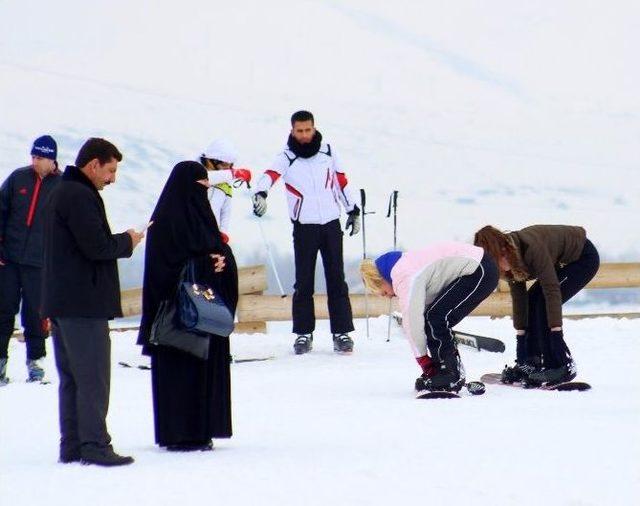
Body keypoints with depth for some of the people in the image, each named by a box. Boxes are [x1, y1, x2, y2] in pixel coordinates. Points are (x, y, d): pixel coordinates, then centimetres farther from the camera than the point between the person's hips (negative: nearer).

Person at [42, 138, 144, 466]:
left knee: (71, 377, 12)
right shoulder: (80, 197, -15)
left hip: (60, 303, 10)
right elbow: (97, 246, -21)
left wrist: (120, 242, 12)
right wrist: (128, 241, -4)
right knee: (93, 377, -7)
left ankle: (71, 445, 14)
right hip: (84, 303, -10)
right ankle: (94, 445, -8)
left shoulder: (59, 194, 18)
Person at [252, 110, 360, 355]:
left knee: (336, 280, 2)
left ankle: (341, 332, 5)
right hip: (304, 227, -2)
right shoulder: (287, 157, -6)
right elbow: (271, 174, -25)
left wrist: (353, 210, 18)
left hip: (331, 224, 2)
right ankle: (304, 333, 8)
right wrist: (260, 193, -45)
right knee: (304, 282, 0)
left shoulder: (328, 151, 4)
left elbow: (341, 181, 14)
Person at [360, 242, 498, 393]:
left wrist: (422, 358, -10)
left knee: (435, 318, -14)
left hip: (481, 272, -11)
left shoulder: (406, 278, -18)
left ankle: (451, 376, -8)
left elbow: (412, 319, -19)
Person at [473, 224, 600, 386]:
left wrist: (555, 332, -38)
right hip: (561, 263, 9)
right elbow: (518, 299, -5)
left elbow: (552, 289, -37)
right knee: (531, 301, 0)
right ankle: (530, 364, 6)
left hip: (584, 257, -9)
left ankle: (562, 366, -17)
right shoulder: (511, 260, -11)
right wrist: (520, 335, -6)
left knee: (543, 302, -19)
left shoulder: (532, 248, -36)